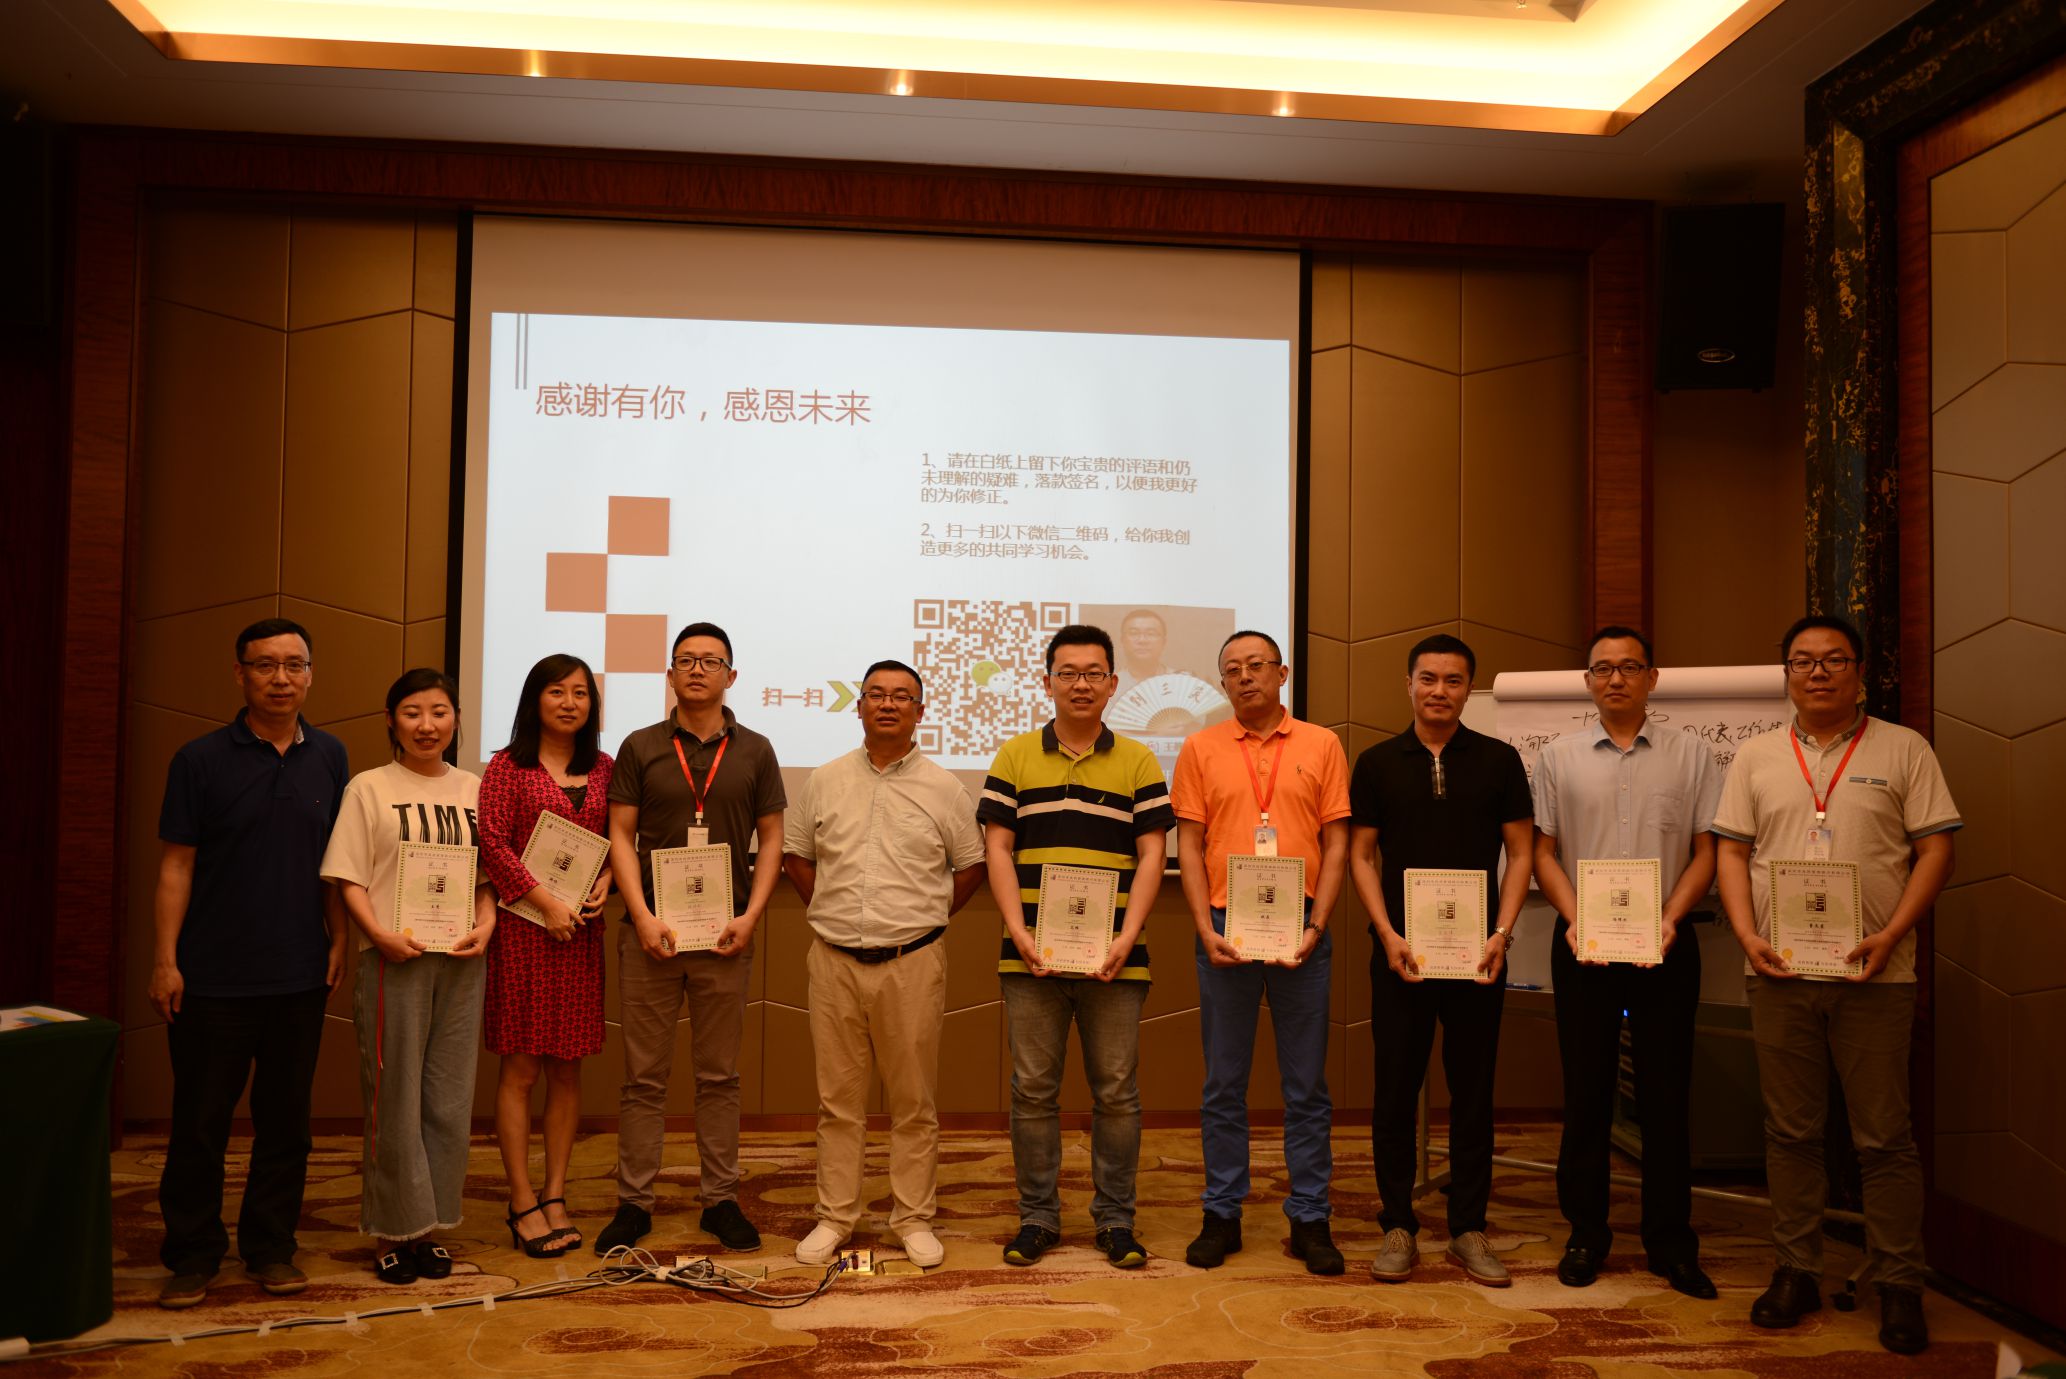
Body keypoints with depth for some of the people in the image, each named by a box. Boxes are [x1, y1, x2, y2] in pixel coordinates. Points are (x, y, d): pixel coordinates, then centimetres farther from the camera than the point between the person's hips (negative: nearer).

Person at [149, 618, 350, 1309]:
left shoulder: (329, 757, 6)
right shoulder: (201, 759, -3)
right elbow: (176, 864, -3)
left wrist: (339, 939, 5)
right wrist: (164, 959, -7)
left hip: (300, 975, 3)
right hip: (213, 976, -2)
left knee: (285, 1117, 10)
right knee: (200, 1121, 5)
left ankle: (270, 1247, 23)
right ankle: (192, 1256, 19)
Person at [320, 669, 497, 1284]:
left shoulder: (473, 789, 10)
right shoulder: (369, 788, 1)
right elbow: (347, 879, -4)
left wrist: (485, 927, -4)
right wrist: (381, 934, -17)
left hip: (460, 959, 3)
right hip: (395, 958, -3)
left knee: (449, 1097, 8)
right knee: (395, 1096, 1)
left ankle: (432, 1225, 20)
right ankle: (394, 1229, 15)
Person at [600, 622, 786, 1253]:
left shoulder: (753, 750, 7)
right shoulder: (640, 747, 5)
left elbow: (771, 839, 7)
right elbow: (621, 836, 2)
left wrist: (749, 917, -5)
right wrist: (642, 916, -9)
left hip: (725, 934, 1)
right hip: (651, 932, 0)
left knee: (719, 1076, 8)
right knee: (643, 1076, 4)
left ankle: (720, 1199, 16)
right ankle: (633, 1202, 13)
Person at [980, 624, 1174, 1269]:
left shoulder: (1138, 762, 7)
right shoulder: (1014, 758, 8)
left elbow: (1151, 855, 2)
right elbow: (997, 849, 3)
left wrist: (1126, 938, -10)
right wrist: (1019, 932, -9)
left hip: (1113, 958, 0)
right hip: (1031, 956, 0)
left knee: (1116, 1091, 6)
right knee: (1033, 1090, 7)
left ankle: (1116, 1219, 19)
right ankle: (1037, 1216, 20)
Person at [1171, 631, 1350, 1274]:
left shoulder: (1321, 745, 5)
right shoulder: (1201, 749, 5)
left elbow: (1336, 842, 3)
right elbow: (1189, 845, 3)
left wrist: (1316, 924, -8)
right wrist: (1206, 928, -8)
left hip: (1301, 930, 0)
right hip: (1225, 929, 0)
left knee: (1306, 1084, 6)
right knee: (1223, 1083, 8)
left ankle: (1310, 1219, 16)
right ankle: (1222, 1214, 18)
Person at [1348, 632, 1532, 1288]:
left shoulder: (1499, 760, 4)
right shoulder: (1378, 763, 5)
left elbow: (1520, 852, 4)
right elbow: (1360, 854, 4)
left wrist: (1501, 933, -8)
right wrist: (1388, 934, -7)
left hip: (1478, 954, 0)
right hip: (1400, 952, 0)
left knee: (1473, 1091, 7)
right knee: (1395, 1090, 4)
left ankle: (1469, 1228, 18)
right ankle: (1398, 1225, 15)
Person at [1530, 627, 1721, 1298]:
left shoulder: (1691, 755, 4)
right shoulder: (1558, 757, 6)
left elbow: (1706, 851, 3)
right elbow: (1544, 852, 5)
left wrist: (1670, 919, -11)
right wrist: (1575, 920, -9)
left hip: (1664, 942, 0)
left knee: (1666, 1093, 5)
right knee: (1586, 1091, 6)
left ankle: (1670, 1242, 17)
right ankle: (1586, 1233, 18)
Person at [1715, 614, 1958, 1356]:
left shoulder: (1903, 750, 3)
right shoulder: (1756, 756, 10)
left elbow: (1934, 849, 0)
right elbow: (1732, 852, 8)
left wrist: (1893, 934, -13)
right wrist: (1747, 935, -6)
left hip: (1873, 972, -2)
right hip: (1780, 969, 2)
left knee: (1884, 1136, 3)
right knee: (1791, 1130, 9)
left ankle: (1899, 1285, 16)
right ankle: (1797, 1270, 20)